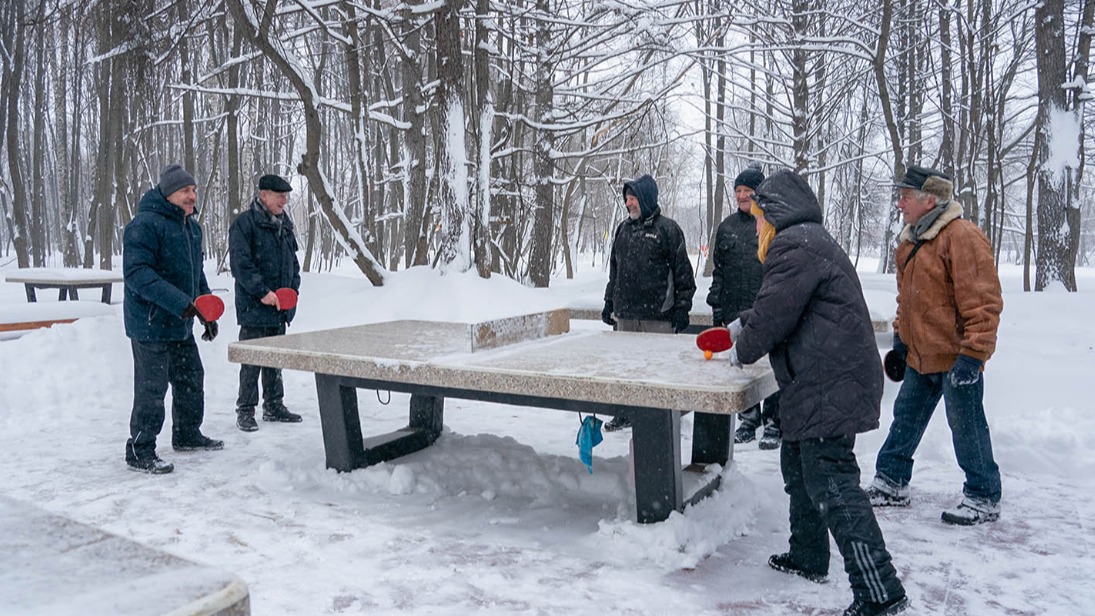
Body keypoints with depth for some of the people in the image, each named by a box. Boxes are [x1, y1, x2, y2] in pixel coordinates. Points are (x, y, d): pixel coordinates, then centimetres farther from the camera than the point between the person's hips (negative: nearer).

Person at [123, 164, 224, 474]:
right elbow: (137, 273, -24)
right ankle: (140, 451, 10)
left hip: (181, 325, 9)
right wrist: (181, 303, -29)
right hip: (151, 325, -9)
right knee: (151, 389, -3)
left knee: (191, 379, 19)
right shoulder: (145, 225, -16)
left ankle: (187, 435, 36)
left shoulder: (192, 226, 13)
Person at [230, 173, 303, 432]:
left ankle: (274, 406, 26)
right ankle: (245, 411, 9)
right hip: (255, 307, -7)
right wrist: (263, 292, -19)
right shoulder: (244, 223, -10)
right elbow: (241, 263, -17)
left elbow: (293, 259, 22)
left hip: (280, 306, 8)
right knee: (252, 360, -2)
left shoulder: (284, 223, 14)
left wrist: (293, 287, 10)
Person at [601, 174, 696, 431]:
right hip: (625, 313, 6)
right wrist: (609, 301, 18)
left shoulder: (667, 229, -3)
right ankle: (625, 412, 22)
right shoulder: (623, 228, 14)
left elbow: (682, 272, -4)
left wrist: (682, 308, -7)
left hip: (658, 315, -5)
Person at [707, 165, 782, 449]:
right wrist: (716, 305, 11)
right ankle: (749, 419, 22)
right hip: (736, 310, 4)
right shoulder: (727, 226, 12)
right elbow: (719, 269, 16)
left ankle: (773, 422, 12)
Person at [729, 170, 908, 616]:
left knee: (831, 485, -11)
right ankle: (808, 558, 35)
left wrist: (743, 350, 0)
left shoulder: (793, 245, -14)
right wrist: (742, 324, 44)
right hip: (828, 383, 11)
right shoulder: (811, 241, 22)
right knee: (798, 465, 21)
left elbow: (773, 314, -18)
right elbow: (779, 305, 34)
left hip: (828, 389, -11)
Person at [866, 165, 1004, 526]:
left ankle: (984, 499, 19)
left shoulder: (962, 237, -18)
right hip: (920, 356, 9)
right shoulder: (909, 240, 11)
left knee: (967, 428, 4)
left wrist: (973, 353, -23)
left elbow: (983, 302, -21)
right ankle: (891, 484, 28)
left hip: (956, 357, -9)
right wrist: (900, 338, 20)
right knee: (906, 419, 15)